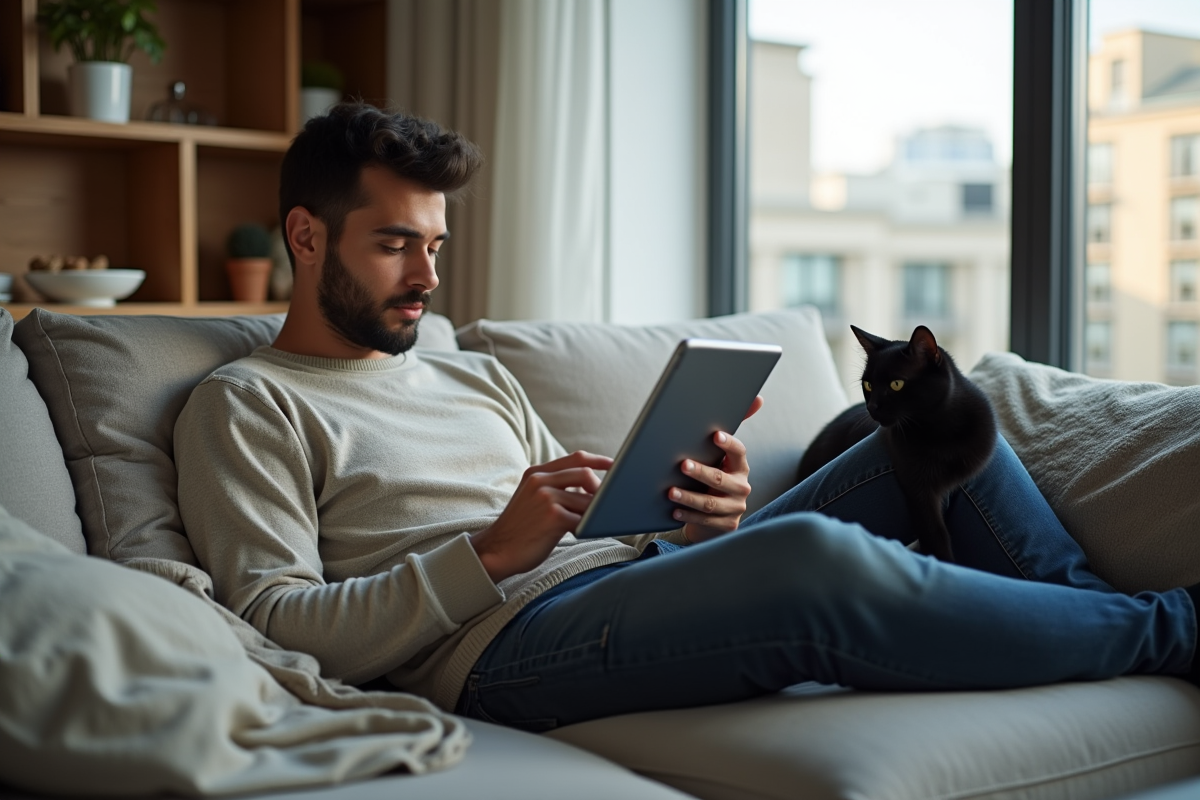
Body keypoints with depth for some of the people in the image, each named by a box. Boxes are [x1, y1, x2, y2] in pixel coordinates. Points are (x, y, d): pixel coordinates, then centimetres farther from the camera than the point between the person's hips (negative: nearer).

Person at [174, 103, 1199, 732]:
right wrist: (492, 552, -17)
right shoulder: (247, 405, 7)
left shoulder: (478, 377, 27)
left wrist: (705, 518, -3)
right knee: (817, 556, -33)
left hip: (647, 575, 8)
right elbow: (278, 624, -7)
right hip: (508, 642, -8)